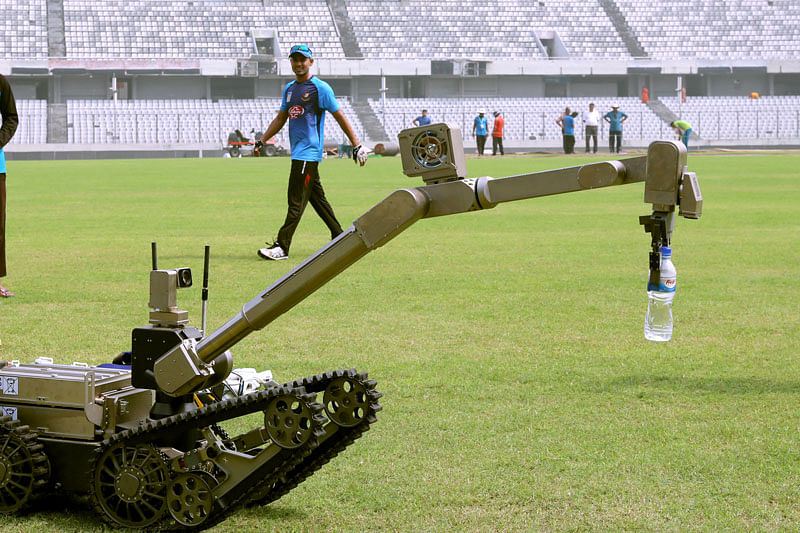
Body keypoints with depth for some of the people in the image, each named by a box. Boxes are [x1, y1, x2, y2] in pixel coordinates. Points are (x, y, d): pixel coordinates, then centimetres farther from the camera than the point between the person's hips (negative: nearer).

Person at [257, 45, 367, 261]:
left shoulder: (320, 88, -6)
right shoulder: (289, 89, 17)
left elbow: (340, 117, -6)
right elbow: (280, 119, 25)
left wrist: (357, 145, -7)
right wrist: (262, 141, 16)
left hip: (309, 152, -8)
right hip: (298, 152, 8)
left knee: (296, 200, -11)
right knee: (317, 198, 13)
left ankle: (282, 246, -13)